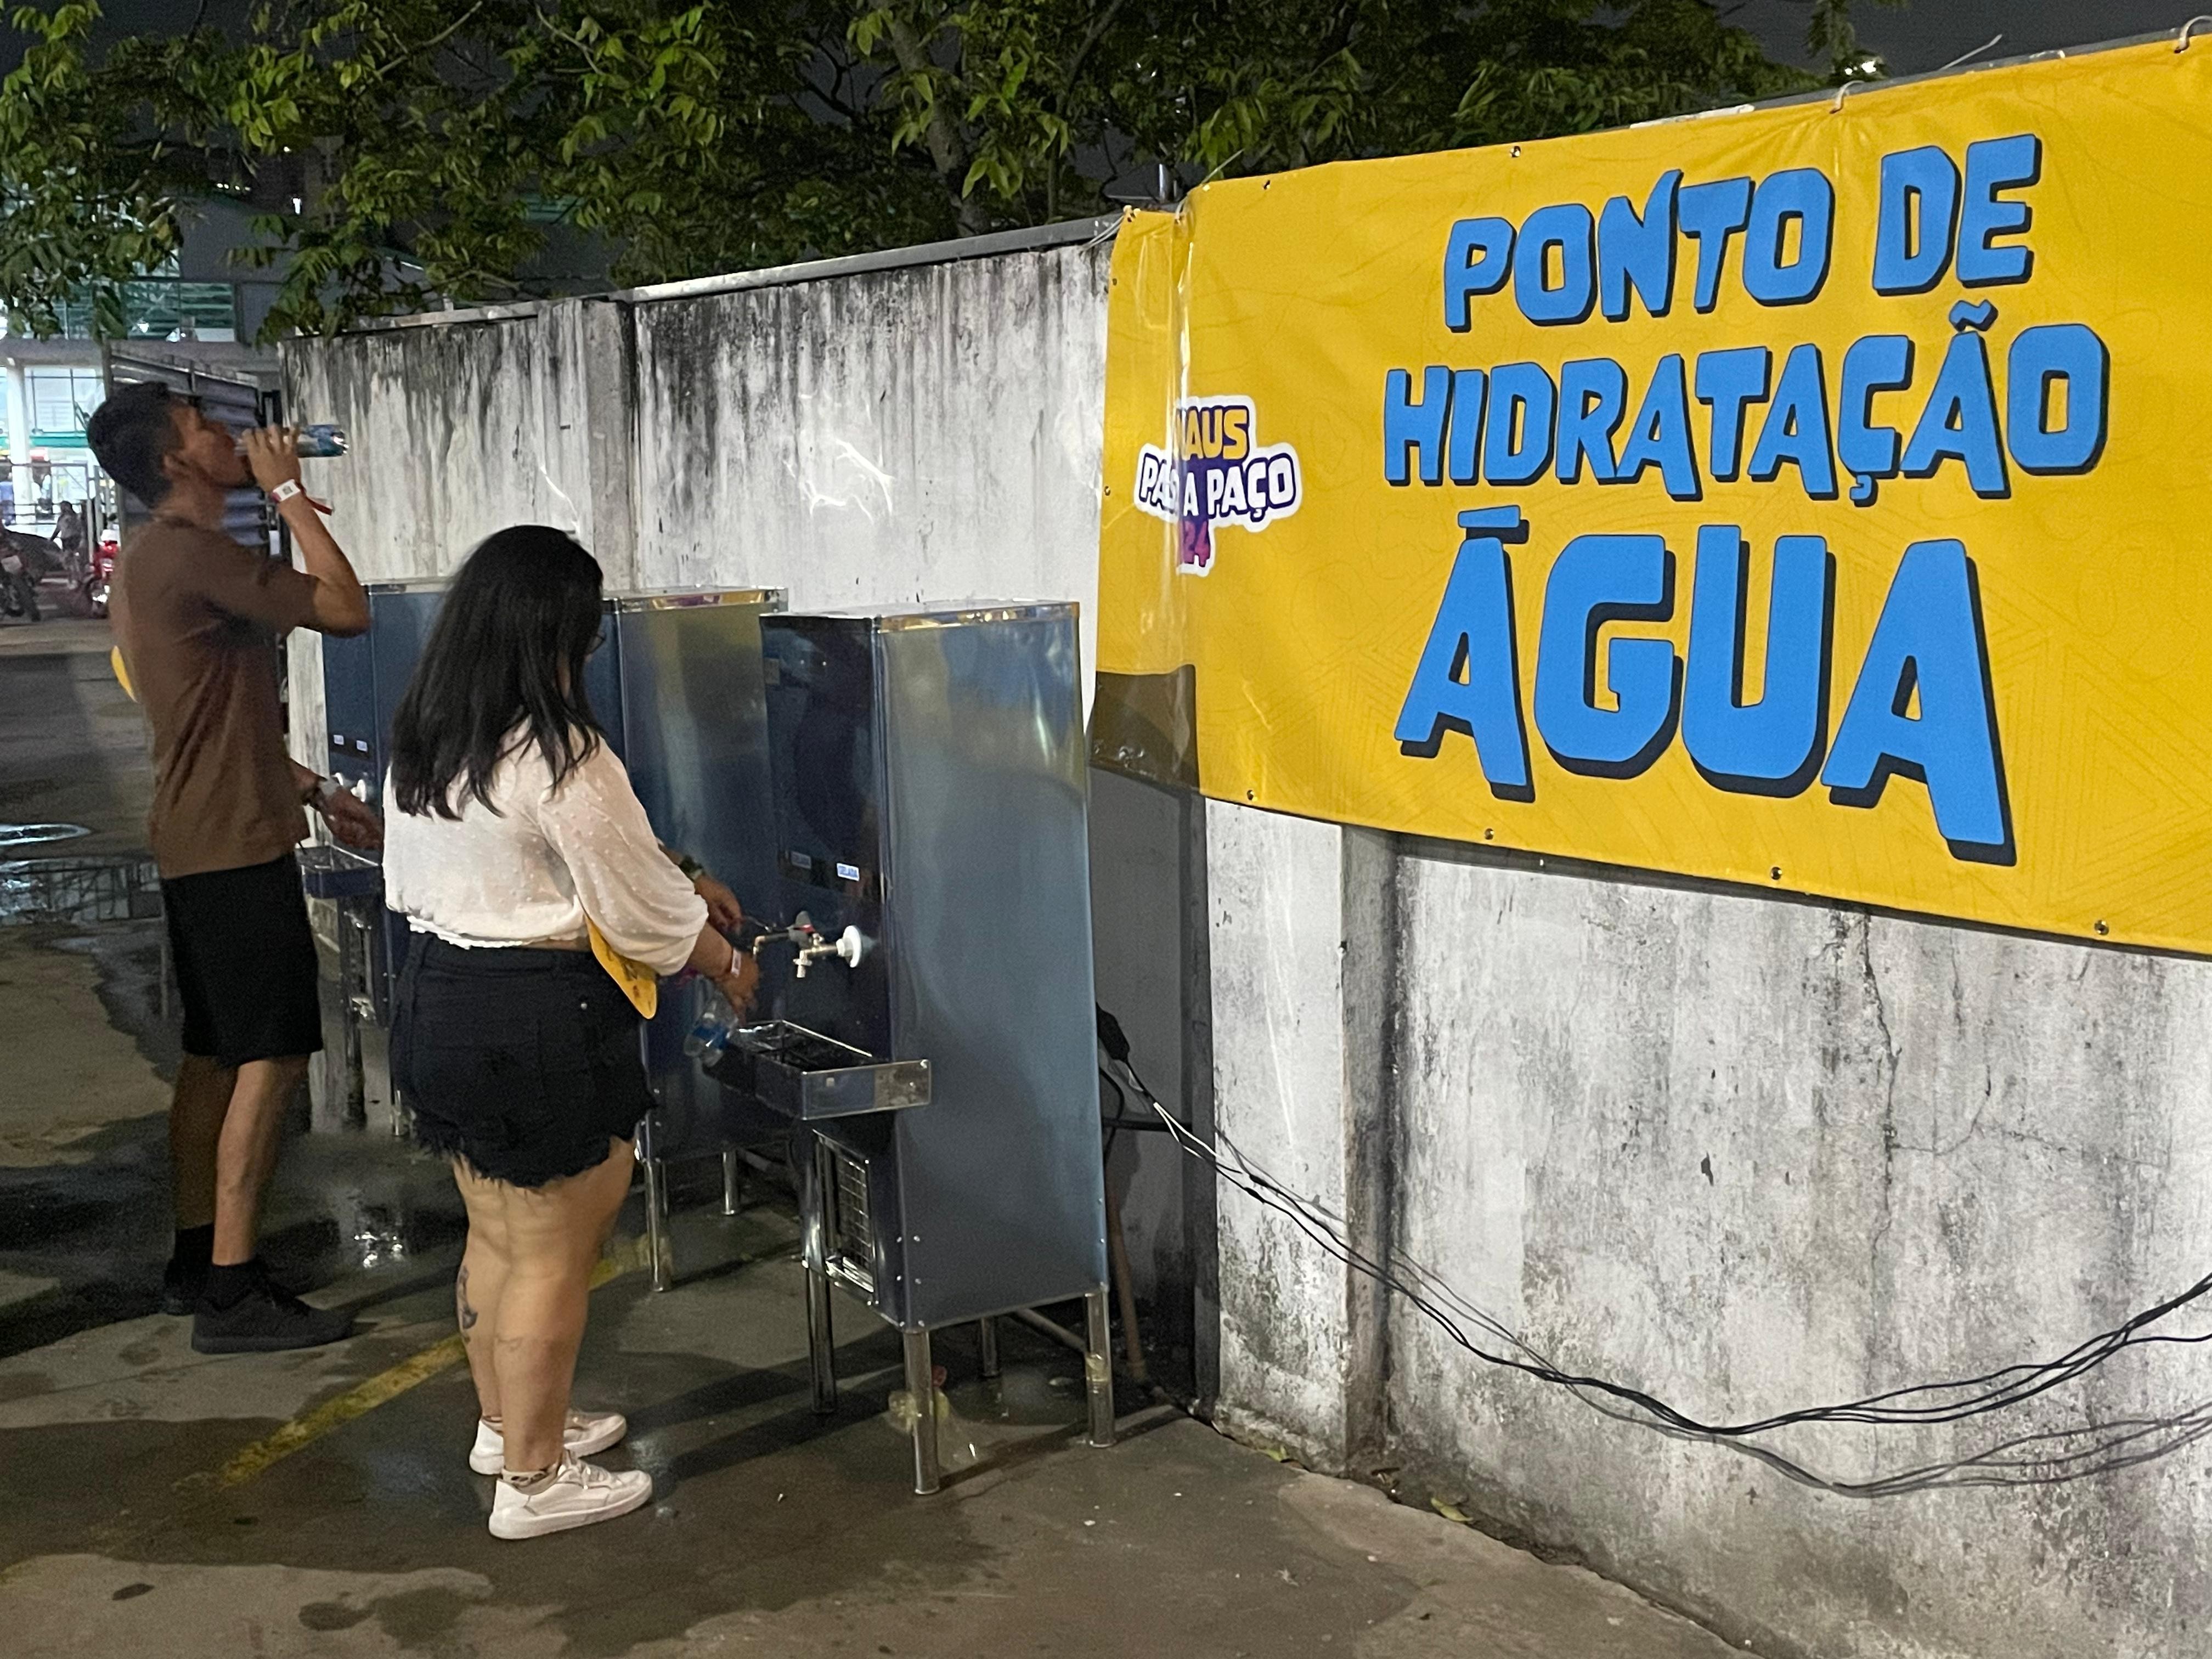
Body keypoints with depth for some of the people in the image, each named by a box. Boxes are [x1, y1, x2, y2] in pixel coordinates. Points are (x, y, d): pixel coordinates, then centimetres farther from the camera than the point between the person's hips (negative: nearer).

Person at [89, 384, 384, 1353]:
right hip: (236, 846, -11)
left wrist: (312, 792, 21)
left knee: (214, 1054, 15)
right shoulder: (195, 554, -16)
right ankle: (231, 1292, -6)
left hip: (202, 843, 11)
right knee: (271, 1057, -8)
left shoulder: (153, 559, 17)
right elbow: (346, 608, -18)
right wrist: (289, 492, -9)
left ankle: (197, 1258, 23)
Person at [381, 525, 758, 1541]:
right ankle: (533, 1481, 17)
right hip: (538, 1025, -9)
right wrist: (726, 965, 5)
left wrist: (678, 890, 19)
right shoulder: (562, 761, -21)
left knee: (496, 1235, 23)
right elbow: (643, 908, -13)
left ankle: (506, 1423, 39)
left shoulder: (421, 747, 6)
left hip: (436, 1000, 9)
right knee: (553, 1258, 5)